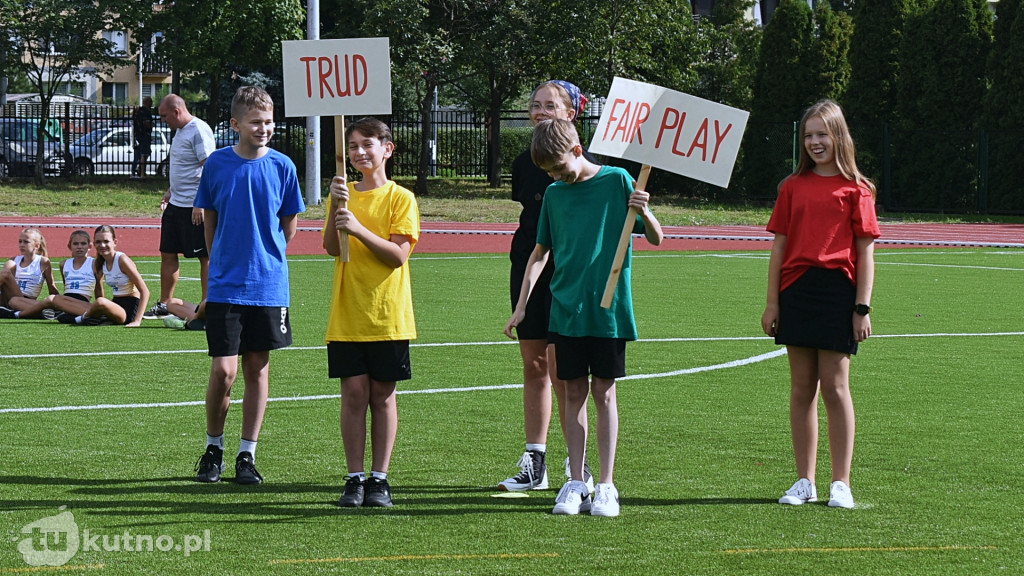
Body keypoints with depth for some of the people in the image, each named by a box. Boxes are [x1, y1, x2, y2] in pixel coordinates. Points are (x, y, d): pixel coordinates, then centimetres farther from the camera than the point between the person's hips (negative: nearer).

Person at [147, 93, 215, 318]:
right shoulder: (180, 131, 15)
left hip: (194, 206, -10)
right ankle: (164, 305, 19)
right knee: (167, 253, 11)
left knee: (206, 257, -2)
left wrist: (200, 204, -23)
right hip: (176, 204, 10)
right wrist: (170, 191, 20)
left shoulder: (199, 131, -14)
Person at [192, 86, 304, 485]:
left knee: (258, 368, 6)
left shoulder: (281, 167, -2)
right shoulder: (217, 164, -2)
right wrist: (221, 261, 11)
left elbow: (289, 223, 10)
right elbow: (209, 217, 11)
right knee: (223, 370, -7)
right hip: (225, 284, -1)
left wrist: (269, 258, 12)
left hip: (269, 284, 1)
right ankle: (213, 448, 13)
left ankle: (247, 455, 15)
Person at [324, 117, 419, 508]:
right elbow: (332, 249, -4)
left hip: (388, 313, -2)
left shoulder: (401, 198, 0)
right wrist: (336, 206, -18)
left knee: (383, 394, 3)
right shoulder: (343, 194, 9)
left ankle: (379, 478, 9)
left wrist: (358, 229, -20)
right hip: (347, 313, 2)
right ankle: (355, 477, 3)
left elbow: (399, 255, -10)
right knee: (354, 392, -1)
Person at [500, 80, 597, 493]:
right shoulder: (524, 163, 12)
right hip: (528, 270, 6)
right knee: (533, 366, 7)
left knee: (560, 369, -8)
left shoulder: (581, 162, -5)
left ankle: (579, 466, 0)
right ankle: (534, 464, 12)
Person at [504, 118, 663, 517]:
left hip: (608, 308, -3)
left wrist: (643, 212, -23)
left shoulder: (616, 181, -4)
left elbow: (656, 238, -2)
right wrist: (521, 305, 13)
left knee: (604, 393, 0)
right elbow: (540, 253, 17)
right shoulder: (555, 194, 8)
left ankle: (606, 486, 4)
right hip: (566, 308, 3)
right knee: (574, 393, 5)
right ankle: (576, 484, 8)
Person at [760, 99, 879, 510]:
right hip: (796, 291, 3)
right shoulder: (793, 187, 11)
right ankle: (804, 482, 12)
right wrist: (772, 301, 4)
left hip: (837, 291, -3)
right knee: (802, 387, 6)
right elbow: (780, 246, 10)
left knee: (834, 386, -3)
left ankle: (841, 483, 2)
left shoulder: (855, 190, 1)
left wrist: (862, 307, -6)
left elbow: (865, 252, 0)